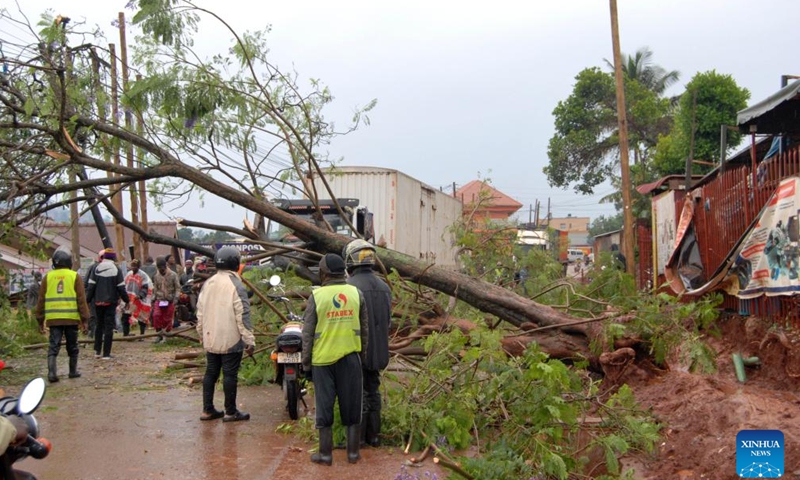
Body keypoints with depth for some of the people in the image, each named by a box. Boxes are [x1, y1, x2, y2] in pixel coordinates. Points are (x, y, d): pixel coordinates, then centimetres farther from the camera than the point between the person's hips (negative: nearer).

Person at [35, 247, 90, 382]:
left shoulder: (47, 277, 8)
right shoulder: (75, 276, 1)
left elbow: (41, 300, 9)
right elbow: (81, 299, -3)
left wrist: (40, 320, 14)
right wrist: (84, 319, -1)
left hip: (53, 318, 1)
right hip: (71, 318, -1)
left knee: (53, 346, 1)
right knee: (72, 346, 12)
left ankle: (51, 371, -13)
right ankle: (73, 371, 20)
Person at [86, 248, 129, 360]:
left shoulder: (96, 269, 1)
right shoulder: (116, 270, -6)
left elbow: (91, 287, -2)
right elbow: (121, 288, -6)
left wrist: (87, 300, 4)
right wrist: (127, 300, 5)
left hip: (98, 302, 3)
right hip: (111, 302, -3)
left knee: (99, 325, 18)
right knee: (109, 327, 0)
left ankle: (97, 351, 17)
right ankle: (106, 354, -2)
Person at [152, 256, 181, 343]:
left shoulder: (173, 275, -3)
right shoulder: (157, 276, 7)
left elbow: (178, 288, -2)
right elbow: (155, 289, 16)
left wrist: (176, 298, -14)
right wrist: (153, 299, 11)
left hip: (170, 300, -2)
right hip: (159, 300, 2)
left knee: (168, 318, 1)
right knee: (156, 315, -19)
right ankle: (159, 334, -9)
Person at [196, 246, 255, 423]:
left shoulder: (208, 284, 7)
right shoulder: (236, 285, -14)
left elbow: (200, 312, 12)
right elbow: (242, 316, -16)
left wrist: (201, 333, 23)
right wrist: (249, 340, -12)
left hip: (210, 339, 6)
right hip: (231, 340, -6)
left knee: (210, 373, 12)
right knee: (230, 374, 0)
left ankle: (207, 410, 16)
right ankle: (231, 412, 6)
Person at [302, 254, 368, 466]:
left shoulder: (317, 296, -7)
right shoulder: (356, 293, 1)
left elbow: (308, 334, -5)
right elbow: (364, 329, 7)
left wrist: (306, 363, 3)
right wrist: (362, 354, 18)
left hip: (323, 359, -2)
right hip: (350, 357, 2)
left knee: (324, 405, 7)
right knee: (351, 405, 10)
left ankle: (325, 453, 12)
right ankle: (353, 452, 16)